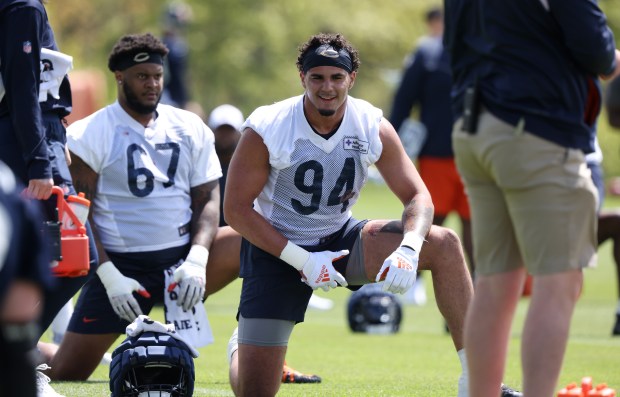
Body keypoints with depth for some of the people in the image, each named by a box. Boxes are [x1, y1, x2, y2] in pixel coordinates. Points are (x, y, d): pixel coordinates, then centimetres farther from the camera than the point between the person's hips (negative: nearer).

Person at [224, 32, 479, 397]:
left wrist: (408, 250, -30)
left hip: (340, 239, 3)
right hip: (276, 250, -3)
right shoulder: (266, 130, -19)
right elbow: (237, 209, -16)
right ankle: (241, 348, 34)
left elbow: (418, 196, -8)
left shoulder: (374, 128, -11)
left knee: (444, 245, -21)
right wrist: (301, 260, -24)